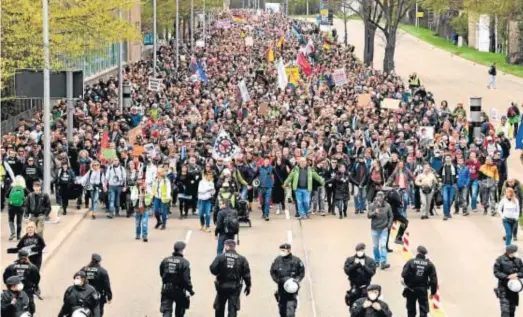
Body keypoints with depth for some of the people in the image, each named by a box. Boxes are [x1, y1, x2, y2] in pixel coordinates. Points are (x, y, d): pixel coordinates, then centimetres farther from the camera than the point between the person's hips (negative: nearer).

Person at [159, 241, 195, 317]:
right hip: (179, 290, -3)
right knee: (180, 311, 21)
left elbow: (161, 274, 10)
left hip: (166, 289, 3)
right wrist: (190, 290, -6)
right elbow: (186, 279, -18)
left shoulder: (165, 260, -1)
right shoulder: (184, 262, -16)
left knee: (166, 311, -2)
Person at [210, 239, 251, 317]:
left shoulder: (220, 257, -7)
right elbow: (246, 274, -1)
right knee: (232, 309, 0)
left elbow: (213, 269, -13)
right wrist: (248, 286, 9)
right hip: (235, 287, 0)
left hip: (222, 286, 0)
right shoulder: (242, 259, -1)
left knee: (219, 308, 17)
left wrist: (218, 273, 9)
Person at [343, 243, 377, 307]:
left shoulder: (370, 261, -1)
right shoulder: (350, 260, 1)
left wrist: (364, 266, -20)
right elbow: (347, 271, -9)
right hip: (354, 285, 1)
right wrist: (355, 265, -19)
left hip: (365, 285, -1)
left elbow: (372, 272, -10)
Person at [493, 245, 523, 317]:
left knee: (512, 309, 12)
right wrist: (507, 277, -19)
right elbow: (496, 273, -9)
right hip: (503, 287, -4)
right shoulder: (500, 260, -8)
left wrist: (517, 275, -16)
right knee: (505, 310, -12)